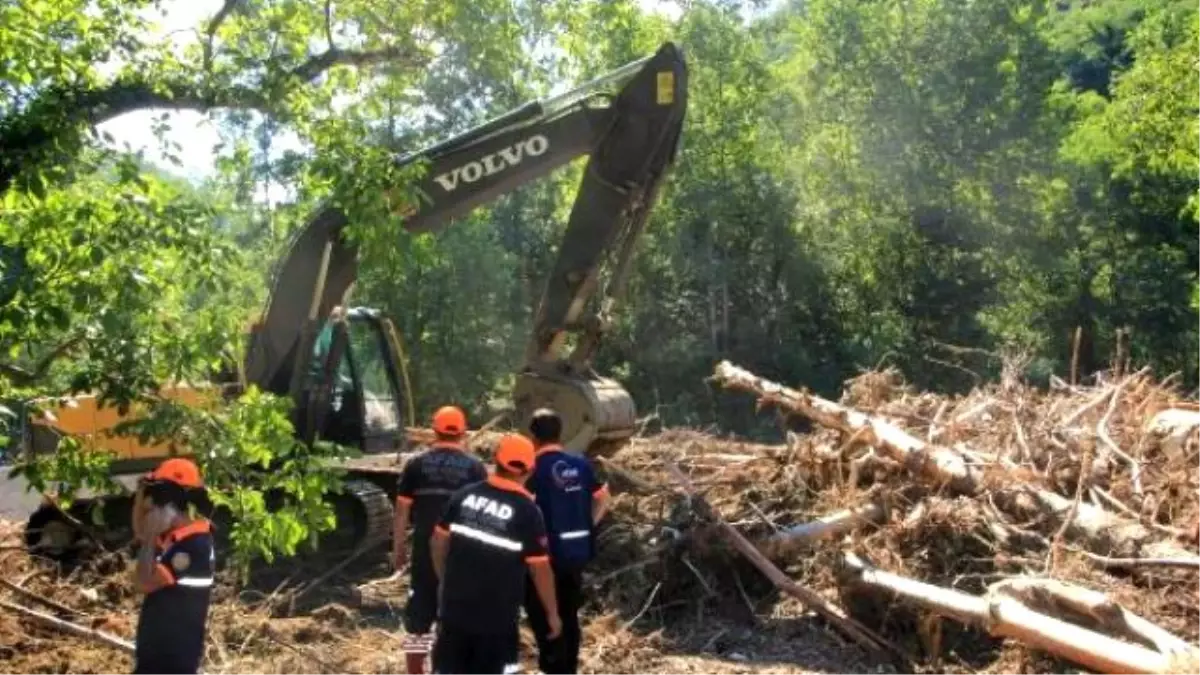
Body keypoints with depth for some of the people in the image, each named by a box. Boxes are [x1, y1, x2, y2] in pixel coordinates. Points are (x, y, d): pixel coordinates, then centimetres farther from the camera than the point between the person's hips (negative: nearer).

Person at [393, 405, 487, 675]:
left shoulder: (416, 464, 1)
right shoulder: (475, 467, -1)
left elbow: (402, 510, 1)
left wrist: (398, 547, 10)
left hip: (425, 551, 1)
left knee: (418, 619, 9)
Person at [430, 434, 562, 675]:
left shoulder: (464, 495, 0)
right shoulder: (527, 511, -13)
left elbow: (440, 540, 8)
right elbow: (540, 568, -10)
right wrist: (552, 613, 2)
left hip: (455, 607, 4)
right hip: (497, 618, -4)